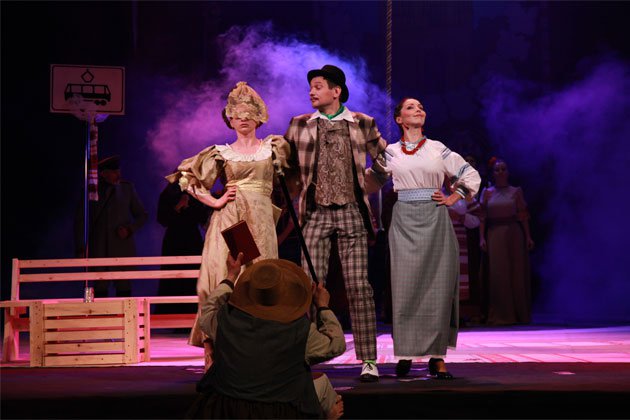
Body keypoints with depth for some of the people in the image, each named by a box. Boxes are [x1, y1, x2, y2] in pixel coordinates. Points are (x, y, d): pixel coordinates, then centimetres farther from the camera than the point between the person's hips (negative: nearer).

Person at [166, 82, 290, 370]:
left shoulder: (273, 147, 12)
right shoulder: (221, 153, 9)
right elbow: (186, 177, 10)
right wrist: (214, 201, 1)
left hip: (260, 222, 1)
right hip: (228, 220, -1)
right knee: (224, 279, -10)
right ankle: (218, 357, -8)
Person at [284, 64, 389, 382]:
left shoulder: (362, 124, 7)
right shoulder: (299, 125, 10)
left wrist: (364, 183, 5)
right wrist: (305, 185, 8)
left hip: (352, 212, -1)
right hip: (315, 213, 1)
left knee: (358, 287, -4)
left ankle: (368, 360, 0)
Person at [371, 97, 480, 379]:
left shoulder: (438, 149, 9)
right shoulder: (391, 152, 10)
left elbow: (470, 175, 15)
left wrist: (452, 199, 6)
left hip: (435, 221, 0)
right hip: (404, 221, 0)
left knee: (437, 285, -4)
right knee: (405, 286, -4)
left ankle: (437, 357, -2)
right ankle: (404, 355, 1)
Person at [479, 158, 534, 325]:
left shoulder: (516, 191, 6)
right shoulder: (487, 192, 8)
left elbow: (523, 216, 3)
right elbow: (483, 217, 4)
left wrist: (528, 236, -4)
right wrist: (482, 237, -6)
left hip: (514, 233, 0)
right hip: (494, 234, 0)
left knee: (517, 272, 2)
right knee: (497, 273, -2)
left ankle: (519, 314, 11)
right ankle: (501, 315, 2)